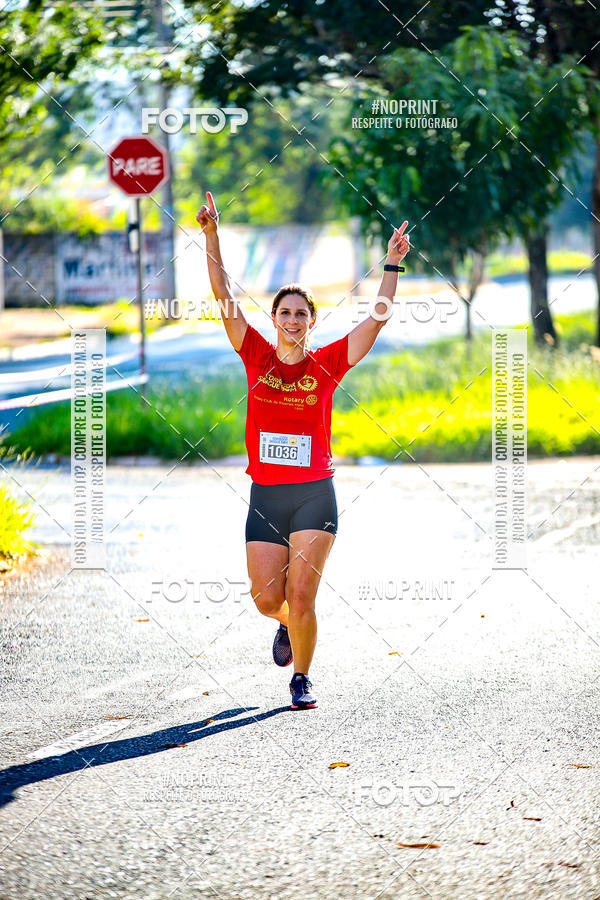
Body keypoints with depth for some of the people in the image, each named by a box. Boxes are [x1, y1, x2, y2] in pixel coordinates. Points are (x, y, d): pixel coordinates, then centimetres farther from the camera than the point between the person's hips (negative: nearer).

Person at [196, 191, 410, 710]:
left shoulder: (327, 364, 2)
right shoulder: (257, 356, 4)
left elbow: (379, 316, -1)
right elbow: (224, 297, -1)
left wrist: (392, 265, -7)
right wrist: (212, 235, -8)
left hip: (315, 495, -2)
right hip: (265, 494, 2)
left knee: (301, 596, -8)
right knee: (267, 599, 2)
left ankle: (302, 678, 11)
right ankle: (288, 624, 38)